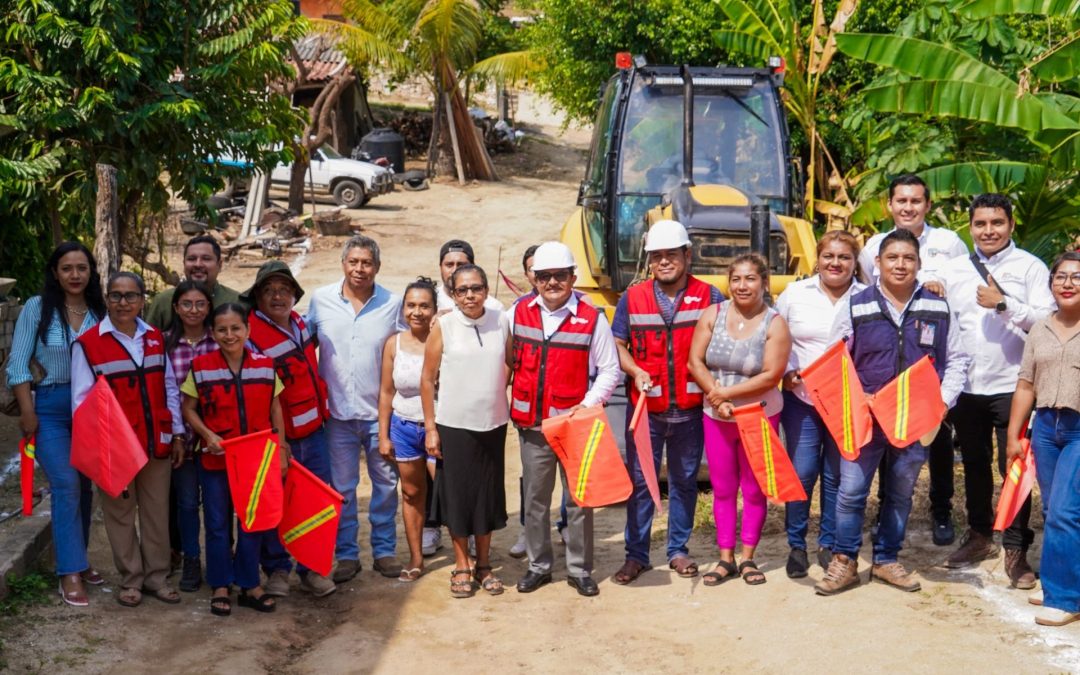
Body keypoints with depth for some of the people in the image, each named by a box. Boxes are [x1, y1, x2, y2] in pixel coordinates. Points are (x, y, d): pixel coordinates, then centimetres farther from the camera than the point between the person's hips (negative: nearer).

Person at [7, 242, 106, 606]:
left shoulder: (100, 311, 3)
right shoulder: (37, 308, -5)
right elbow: (18, 365, -4)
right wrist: (27, 413, -7)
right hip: (51, 408, -3)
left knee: (84, 485, 10)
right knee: (66, 484, -11)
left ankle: (78, 559, 25)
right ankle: (70, 573, -6)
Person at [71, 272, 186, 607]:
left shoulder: (155, 338, 7)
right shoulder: (88, 344, -8)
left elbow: (170, 388, 11)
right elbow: (81, 400, -8)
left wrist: (177, 434, 9)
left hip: (157, 442, 4)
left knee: (157, 511, 11)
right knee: (121, 514, 8)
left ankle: (156, 576, 23)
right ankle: (131, 579, 20)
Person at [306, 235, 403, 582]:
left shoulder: (392, 303, -2)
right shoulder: (321, 299, -1)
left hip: (380, 410, 0)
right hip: (339, 411, 0)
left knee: (386, 482, 8)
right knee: (342, 487, 7)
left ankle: (384, 550, 22)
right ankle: (347, 554, 19)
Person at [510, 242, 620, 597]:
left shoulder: (591, 318, -5)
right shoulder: (519, 313, 4)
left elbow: (609, 370, -1)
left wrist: (588, 405, -12)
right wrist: (511, 405, 5)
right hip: (531, 425, 3)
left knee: (579, 500, 4)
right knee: (535, 499, 10)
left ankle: (580, 569, 16)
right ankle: (538, 565, 23)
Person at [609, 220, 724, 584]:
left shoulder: (708, 297, 0)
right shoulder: (632, 298, 3)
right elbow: (617, 345, 7)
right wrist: (636, 372, -11)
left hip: (690, 410, 0)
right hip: (644, 408, 0)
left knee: (684, 482, 11)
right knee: (639, 481, 4)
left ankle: (678, 550, 25)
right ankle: (636, 554, 14)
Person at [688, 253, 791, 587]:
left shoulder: (775, 324, -10)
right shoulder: (713, 314, -1)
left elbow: (771, 376, -16)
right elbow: (695, 362, -4)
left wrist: (726, 392, -18)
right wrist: (717, 399, -15)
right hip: (716, 417, 2)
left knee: (754, 489, 7)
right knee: (722, 488, 8)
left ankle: (748, 558, 19)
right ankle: (725, 559, 17)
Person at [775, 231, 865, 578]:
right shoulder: (795, 294, 3)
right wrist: (786, 371, -4)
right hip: (802, 398, 0)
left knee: (837, 476, 8)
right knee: (801, 473, -1)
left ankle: (829, 544, 22)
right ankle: (796, 545, 13)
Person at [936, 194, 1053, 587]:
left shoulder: (1030, 267, -4)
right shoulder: (954, 270, 7)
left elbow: (1047, 321, -14)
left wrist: (1004, 303, -21)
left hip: (1011, 386, -4)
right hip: (966, 387, 4)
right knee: (975, 465, 16)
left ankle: (1015, 550, 10)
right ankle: (979, 536, 31)